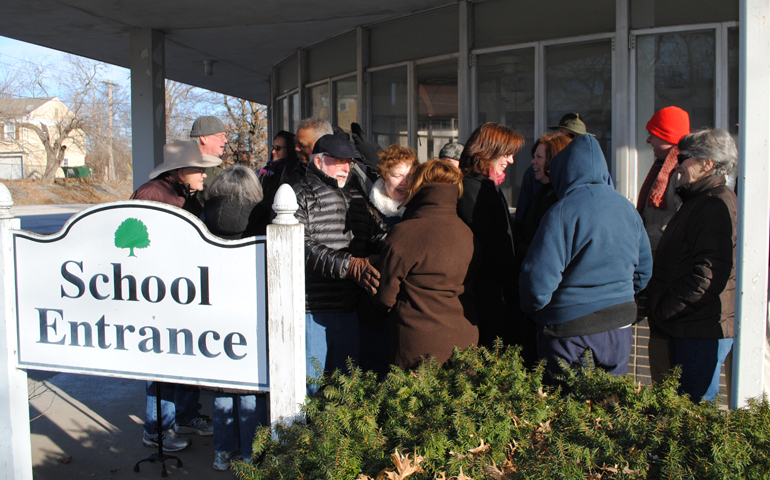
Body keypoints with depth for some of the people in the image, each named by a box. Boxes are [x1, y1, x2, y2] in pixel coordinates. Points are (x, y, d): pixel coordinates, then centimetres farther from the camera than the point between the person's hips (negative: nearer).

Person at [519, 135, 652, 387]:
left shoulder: (563, 211, -16)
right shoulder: (627, 208, 4)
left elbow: (538, 278, -20)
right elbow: (644, 270, 13)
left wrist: (533, 308, -1)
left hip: (570, 331, -6)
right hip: (620, 327, 6)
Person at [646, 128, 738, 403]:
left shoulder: (717, 205, -18)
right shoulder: (697, 200, 16)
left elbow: (709, 275, -24)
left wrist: (662, 310, -16)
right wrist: (658, 304, 15)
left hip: (703, 333, -10)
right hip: (687, 328, 10)